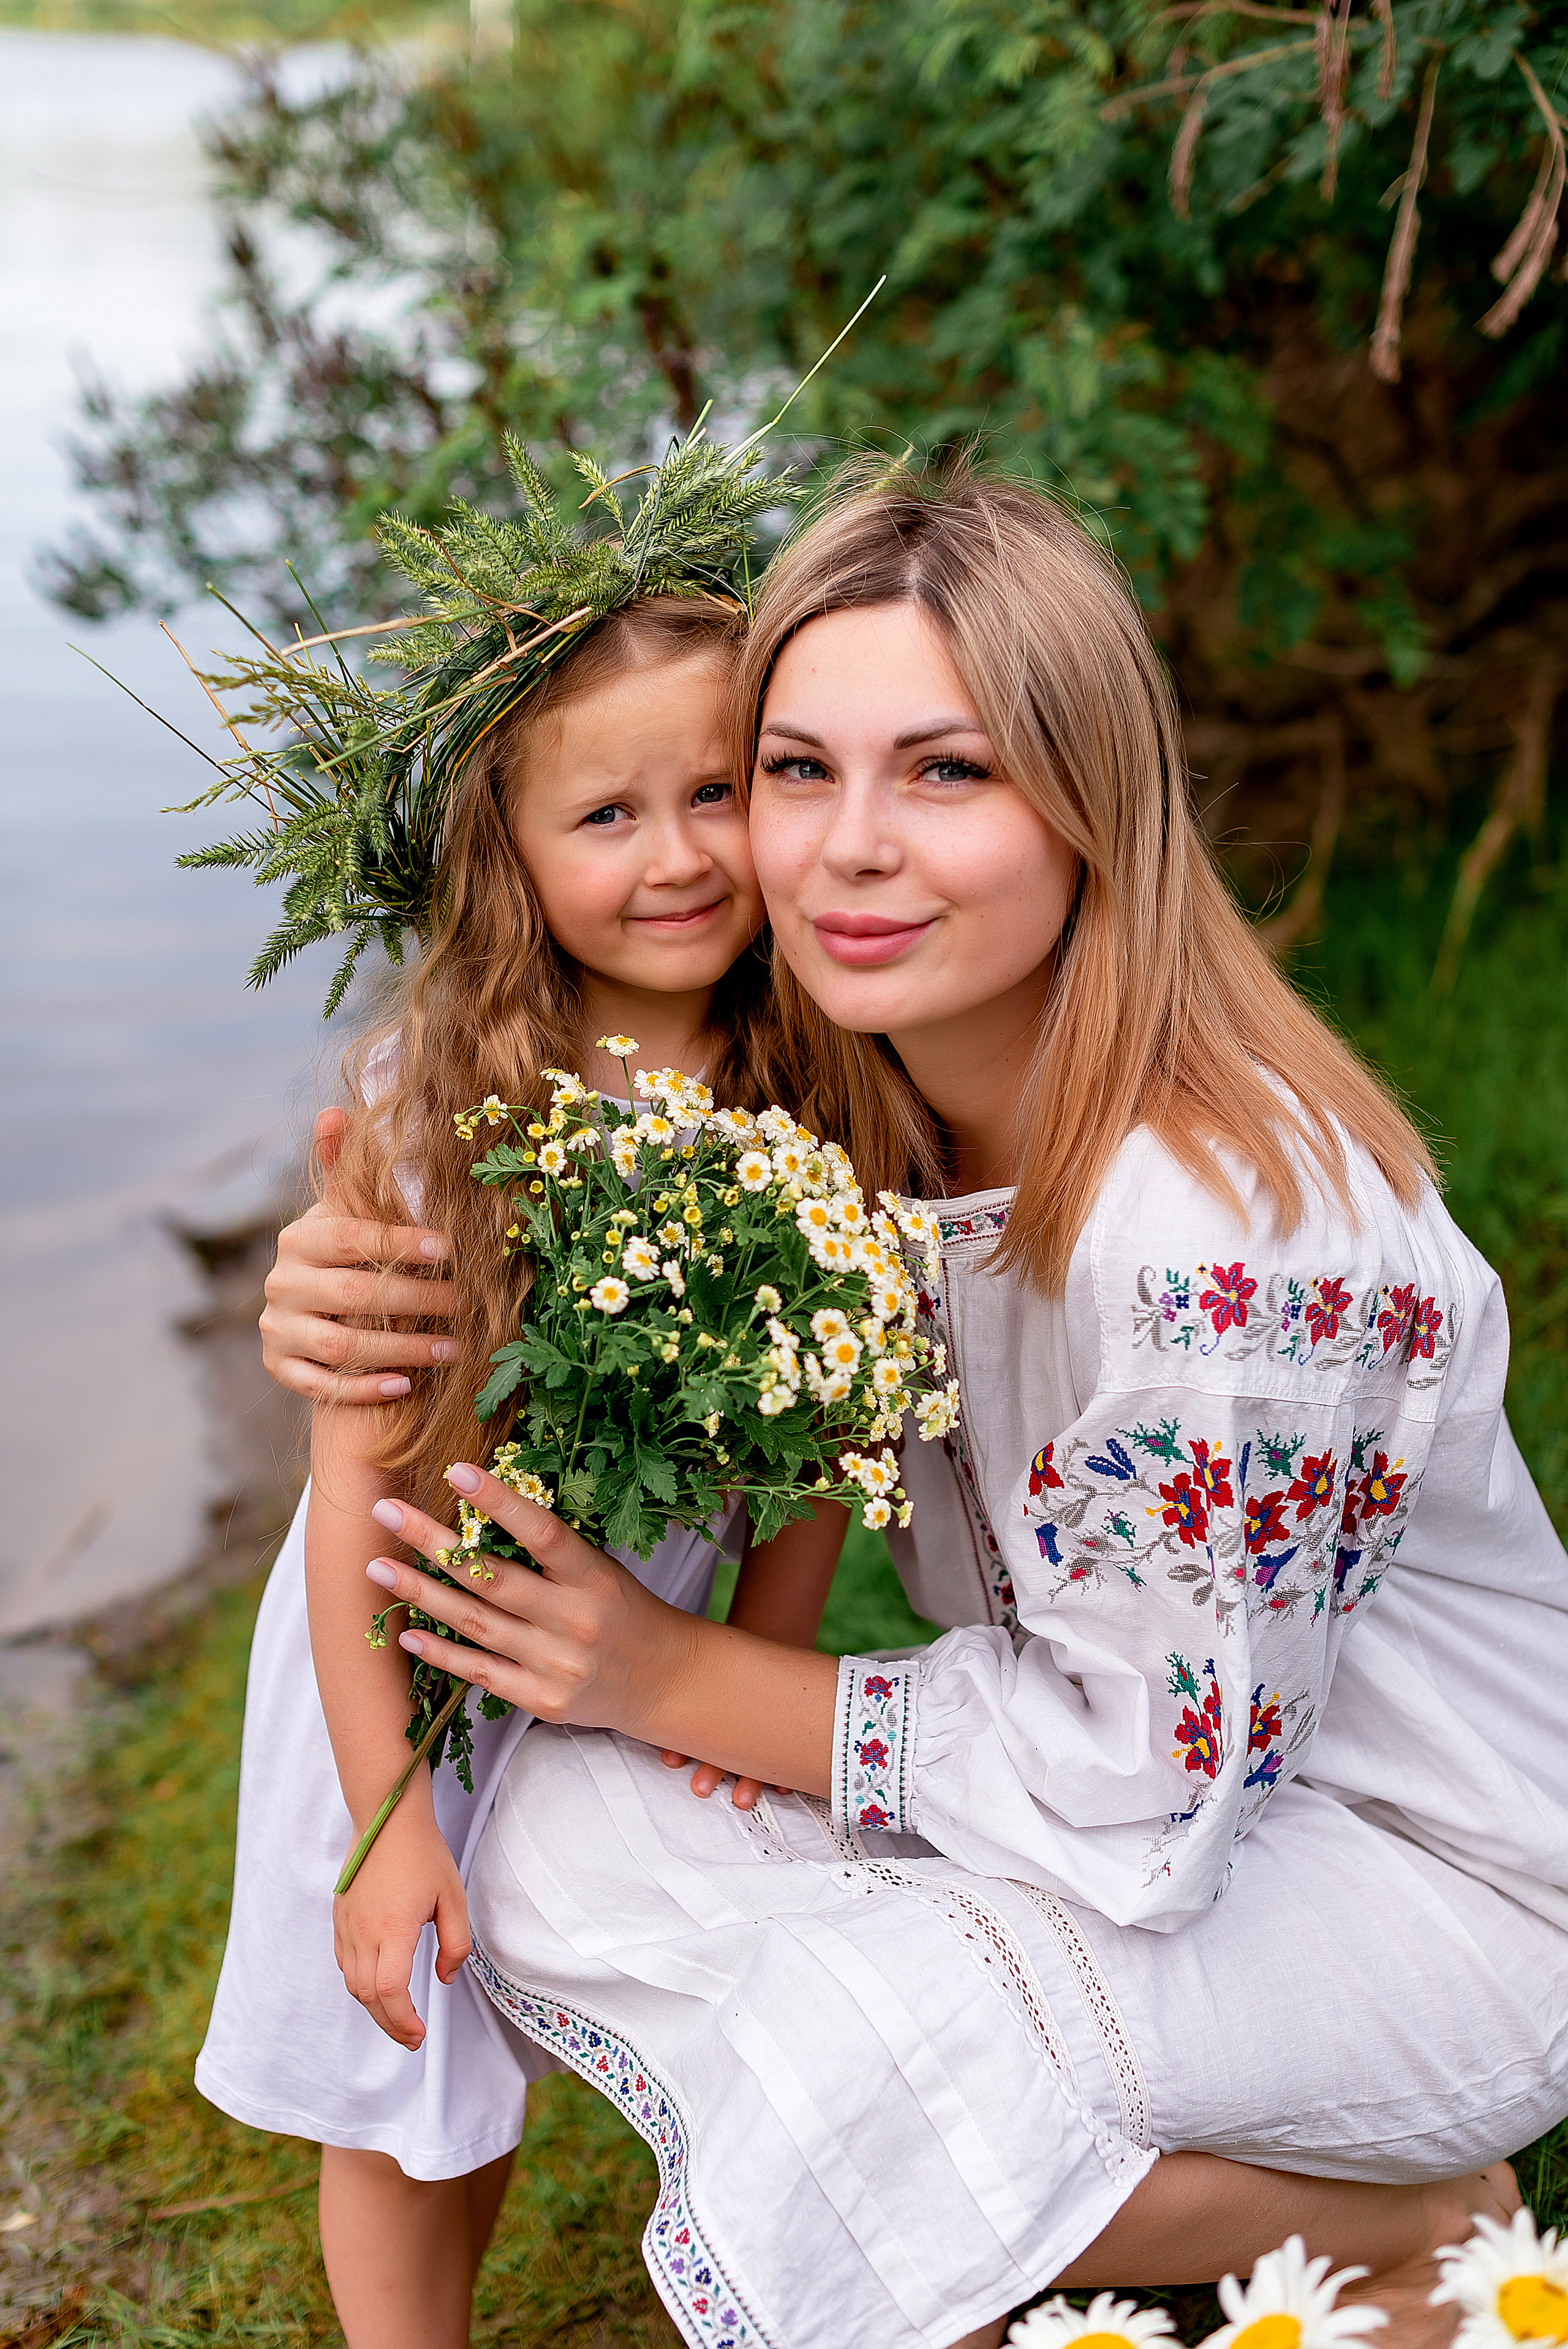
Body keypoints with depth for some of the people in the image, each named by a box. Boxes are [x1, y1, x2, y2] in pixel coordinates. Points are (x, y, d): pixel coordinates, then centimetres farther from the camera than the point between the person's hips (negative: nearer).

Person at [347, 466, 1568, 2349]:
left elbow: (1147, 1780, -25)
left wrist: (679, 1681, -17)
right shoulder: (862, 1108, -8)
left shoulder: (1222, 1227, -32)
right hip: (1137, 1768, 8)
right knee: (566, 1846, -10)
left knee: (825, 2069, -28)